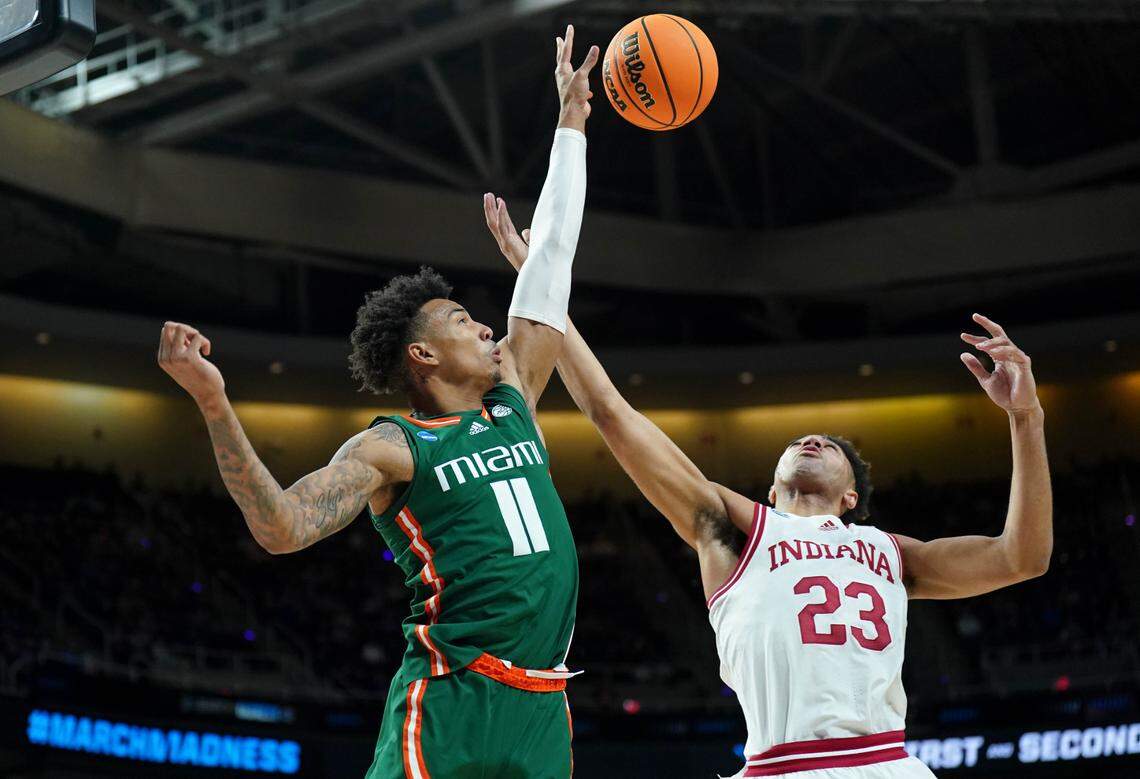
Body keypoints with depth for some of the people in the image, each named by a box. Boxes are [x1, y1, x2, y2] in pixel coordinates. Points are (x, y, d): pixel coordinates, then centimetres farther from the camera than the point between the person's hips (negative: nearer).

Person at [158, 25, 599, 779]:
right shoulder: (390, 448, -1)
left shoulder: (513, 403, 16)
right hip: (450, 705, -6)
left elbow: (551, 259, 21)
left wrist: (572, 121, 26)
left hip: (541, 712, 6)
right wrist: (215, 406, -25)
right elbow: (281, 527, -15)